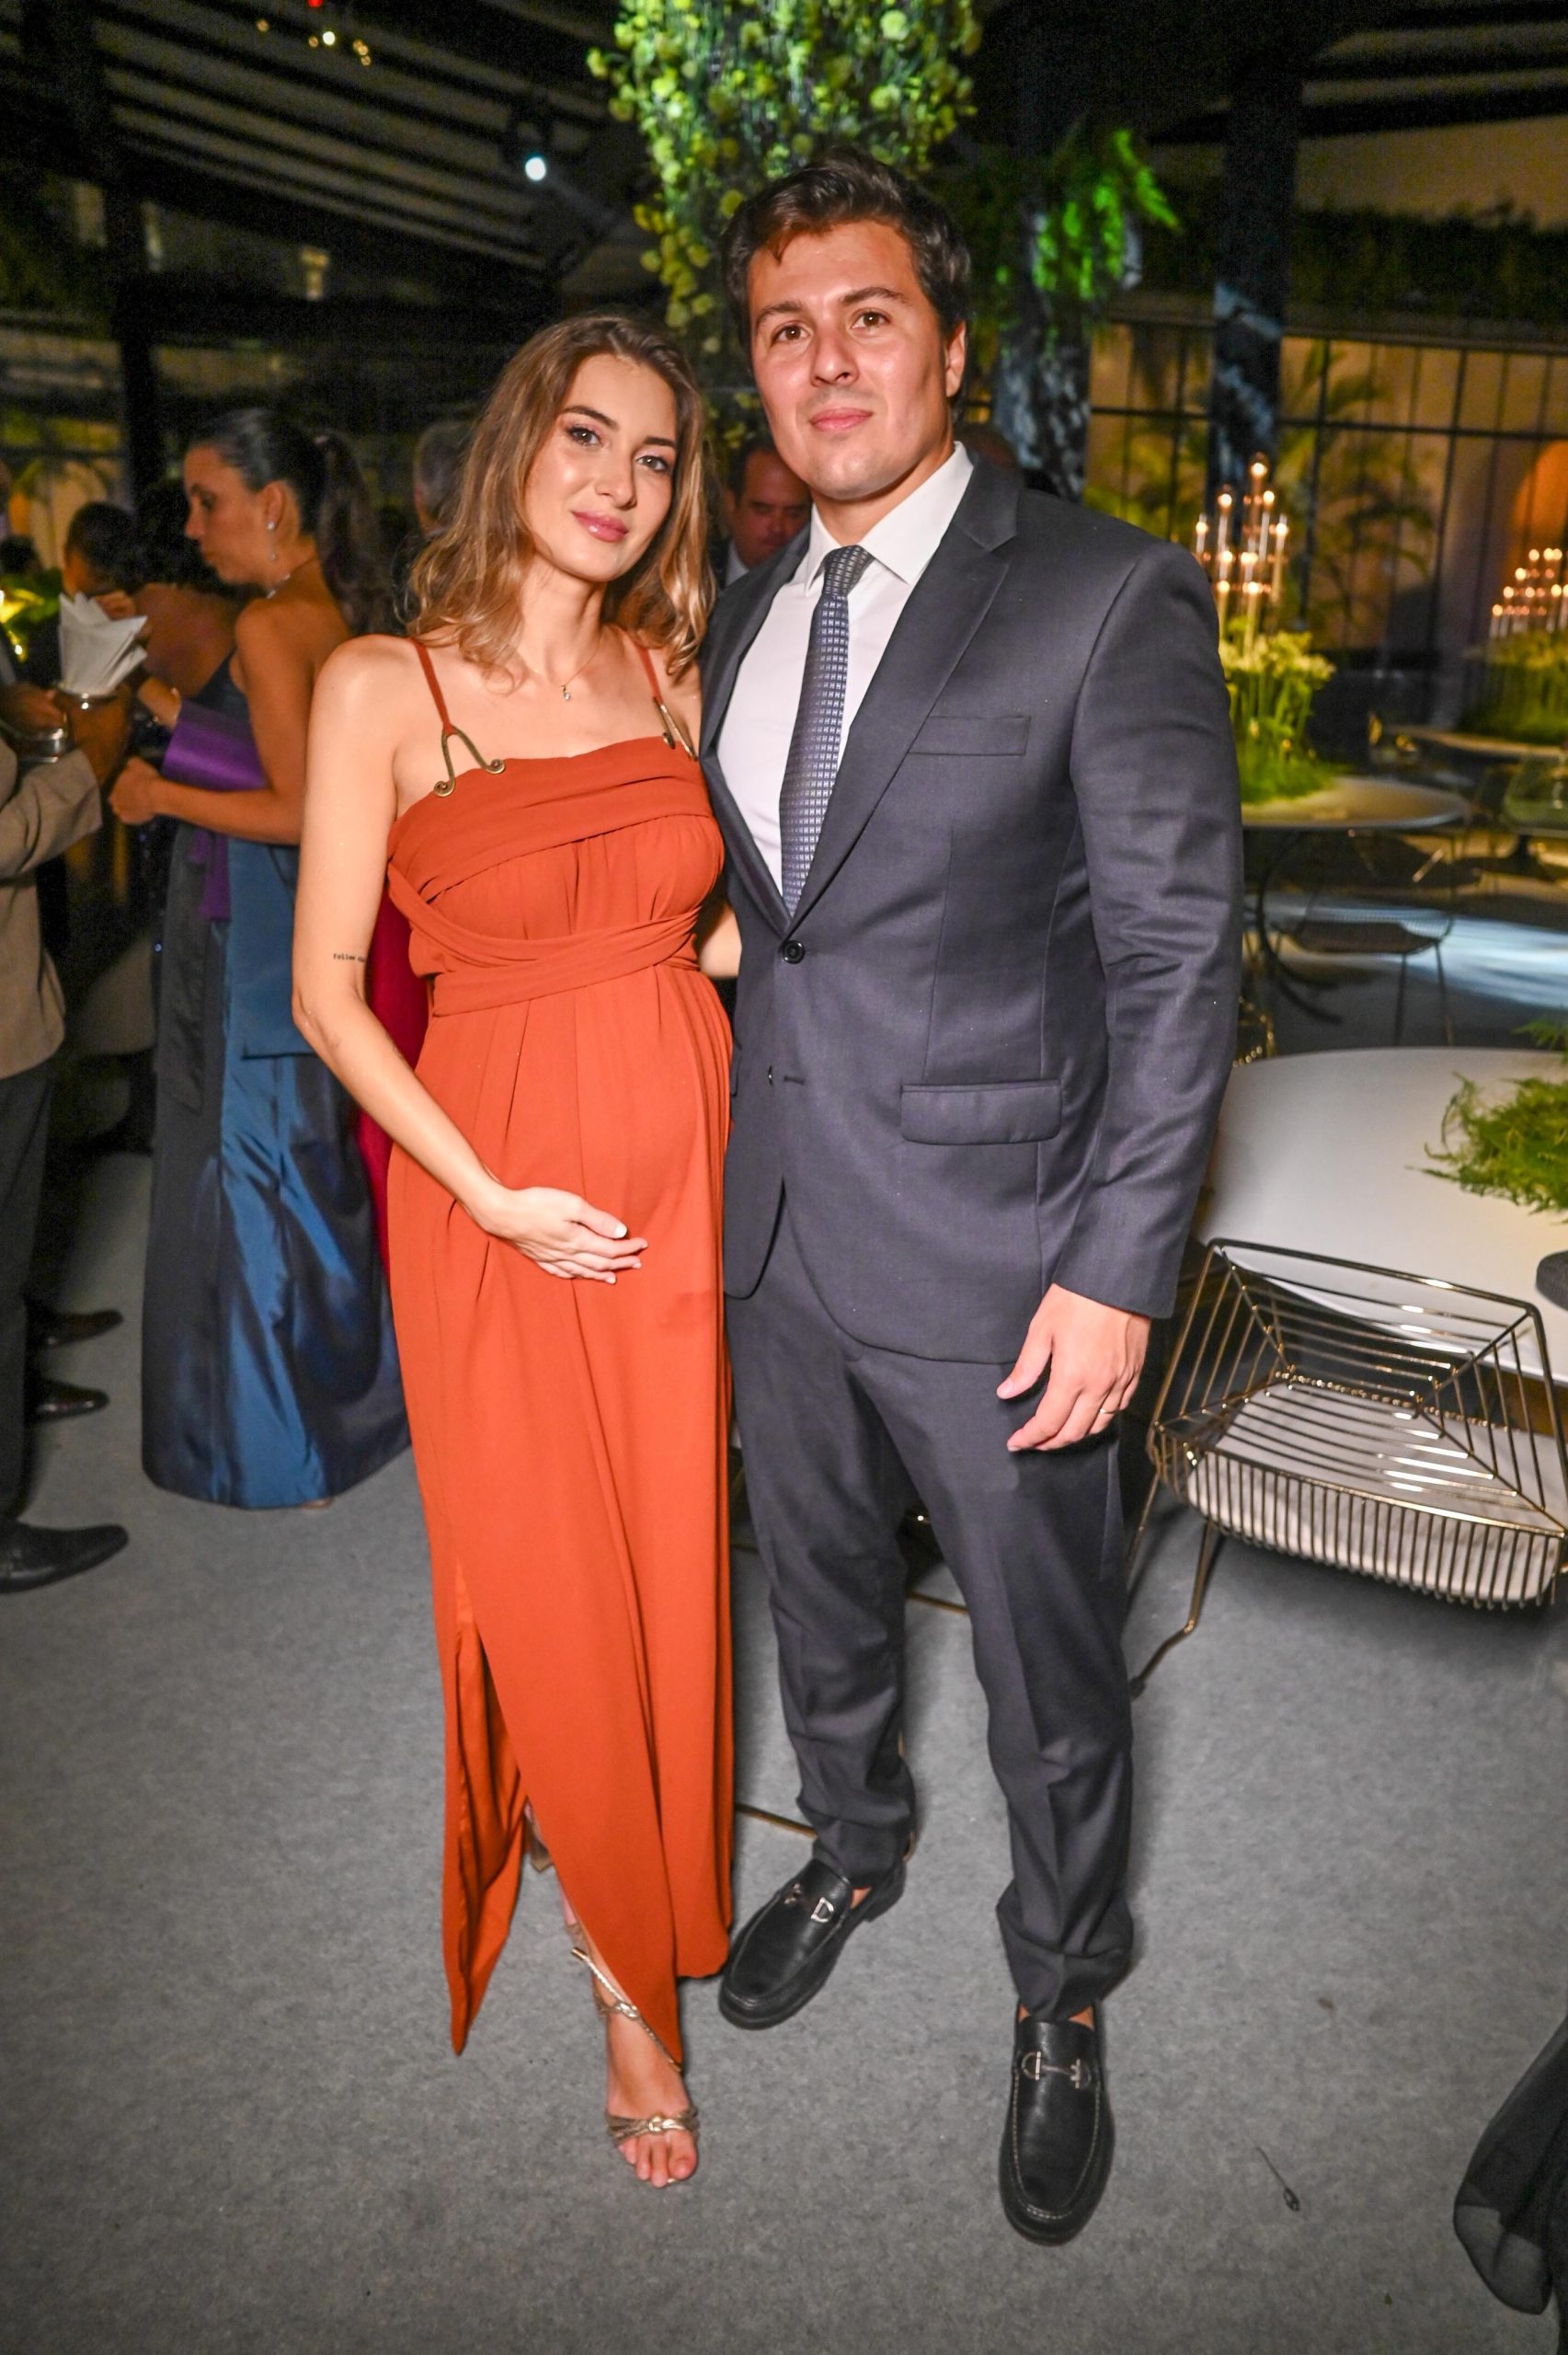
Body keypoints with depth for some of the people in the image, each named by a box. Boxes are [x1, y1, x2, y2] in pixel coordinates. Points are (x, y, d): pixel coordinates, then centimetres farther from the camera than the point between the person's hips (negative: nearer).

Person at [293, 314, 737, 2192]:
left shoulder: (669, 674, 5)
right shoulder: (383, 687, -7)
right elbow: (327, 989, -8)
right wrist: (493, 1194, -13)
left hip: (679, 1167, 4)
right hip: (494, 1189, -3)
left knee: (669, 1575, 14)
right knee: (542, 1591, 7)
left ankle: (646, 1912, 41)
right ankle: (628, 1959, 33)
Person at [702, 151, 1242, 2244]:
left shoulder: (1108, 600, -10)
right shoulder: (746, 617, 9)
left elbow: (1179, 953, -13)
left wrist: (1119, 1271, -17)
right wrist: (729, 1176, 9)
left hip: (995, 1261, -5)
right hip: (778, 1241, 6)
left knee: (1051, 1681, 12)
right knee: (821, 1598, 25)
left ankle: (1062, 2006, 39)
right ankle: (854, 1852, 53)